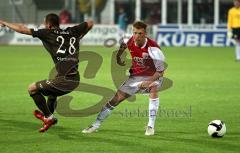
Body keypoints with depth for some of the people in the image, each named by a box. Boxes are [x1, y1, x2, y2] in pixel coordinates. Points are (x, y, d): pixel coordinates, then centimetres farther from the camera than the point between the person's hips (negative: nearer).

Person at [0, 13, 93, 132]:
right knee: (52, 94, 34)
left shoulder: (48, 33, 0)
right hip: (76, 80, 7)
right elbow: (90, 23, 30)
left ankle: (48, 117, 9)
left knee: (32, 89, 10)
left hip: (63, 79, -7)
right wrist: (78, 38, 40)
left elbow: (22, 29, 2)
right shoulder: (72, 32, 14)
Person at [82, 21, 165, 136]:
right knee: (116, 98, -1)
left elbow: (160, 71, -25)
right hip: (136, 76, 4)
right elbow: (123, 46, 14)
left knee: (153, 90, -36)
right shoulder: (130, 41, -15)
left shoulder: (152, 48, -30)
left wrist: (150, 81, -38)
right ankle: (96, 124, 11)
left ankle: (151, 126, -27)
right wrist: (118, 59, 17)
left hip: (153, 76, -4)